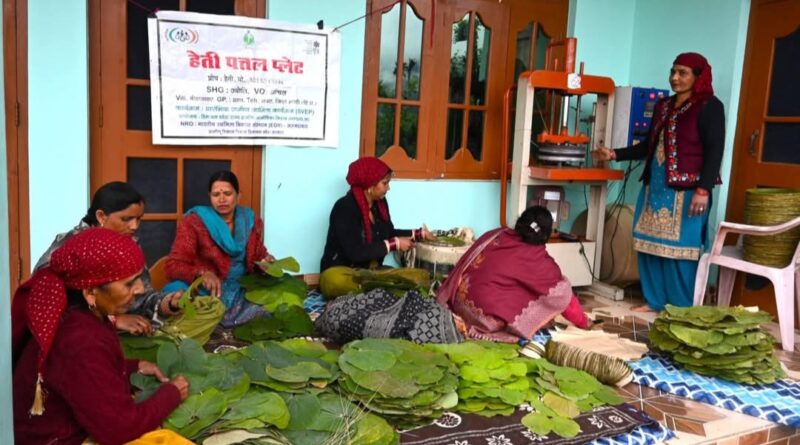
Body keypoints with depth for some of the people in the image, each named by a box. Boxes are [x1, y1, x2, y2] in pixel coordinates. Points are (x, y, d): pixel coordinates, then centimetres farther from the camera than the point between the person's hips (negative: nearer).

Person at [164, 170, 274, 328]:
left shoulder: (252, 221, 8)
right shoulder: (193, 222, -4)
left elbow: (258, 255, 20)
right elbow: (174, 265, -10)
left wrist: (266, 261, -6)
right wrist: (202, 273, -30)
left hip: (243, 289, 4)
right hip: (207, 290, -4)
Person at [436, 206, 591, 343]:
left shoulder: (494, 235, 8)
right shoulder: (537, 258, -6)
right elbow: (562, 292, 2)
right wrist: (584, 321, 16)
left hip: (457, 304, 6)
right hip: (487, 318, -6)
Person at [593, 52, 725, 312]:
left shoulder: (709, 107, -4)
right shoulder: (663, 106, 16)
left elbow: (714, 151, -11)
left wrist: (703, 189, -20)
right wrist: (615, 155, 14)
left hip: (686, 190, -7)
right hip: (655, 186, 7)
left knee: (679, 248, -5)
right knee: (650, 244, 8)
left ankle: (682, 308, 6)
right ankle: (655, 301, 19)